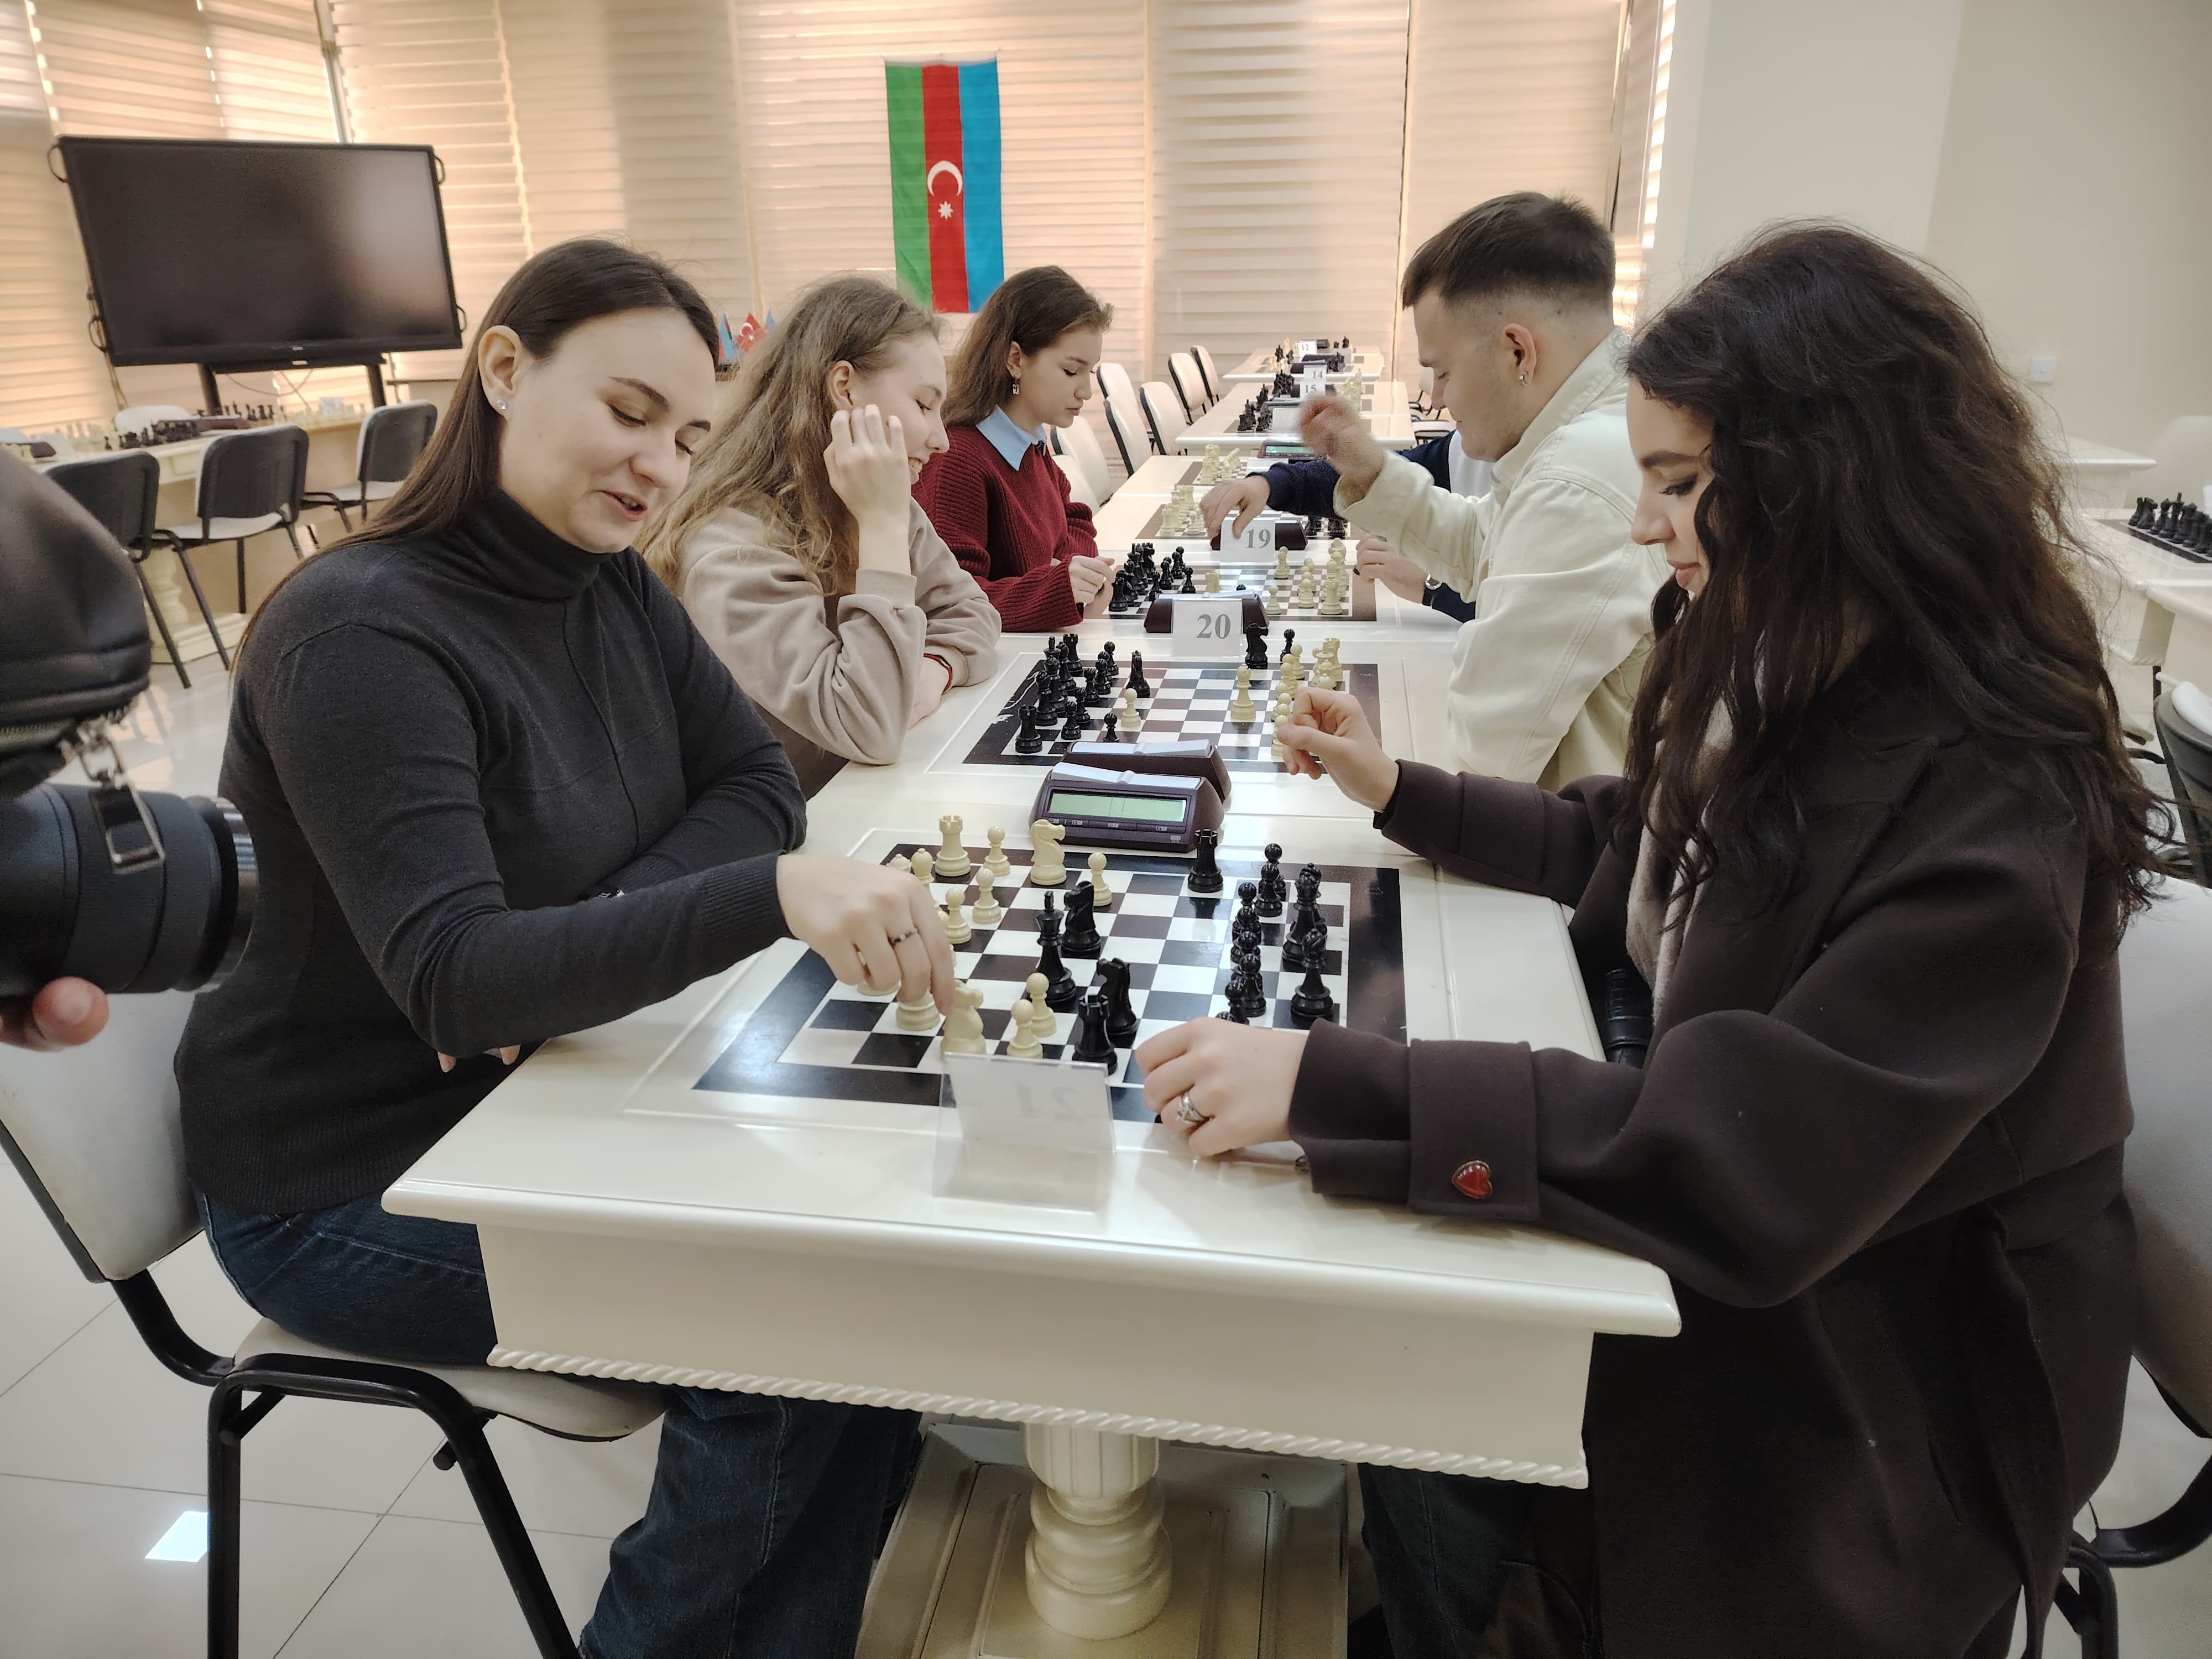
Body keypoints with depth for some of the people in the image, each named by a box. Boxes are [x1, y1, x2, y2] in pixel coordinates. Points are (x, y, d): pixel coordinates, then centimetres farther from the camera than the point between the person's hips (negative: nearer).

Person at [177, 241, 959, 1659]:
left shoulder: (611, 585, 1)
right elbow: (452, 974, -32)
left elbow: (756, 782, 0)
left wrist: (593, 946, -18)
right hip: (350, 1184, -6)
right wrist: (772, 894, -46)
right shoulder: (357, 632, -22)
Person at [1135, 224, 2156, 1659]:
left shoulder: (1988, 806, -28)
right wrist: (1395, 791, 8)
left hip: (1894, 1366, -6)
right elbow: (1622, 853, 15)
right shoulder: (1783, 674, -3)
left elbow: (1759, 1168, -35)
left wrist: (1329, 1086, -39)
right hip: (1741, 1228, 7)